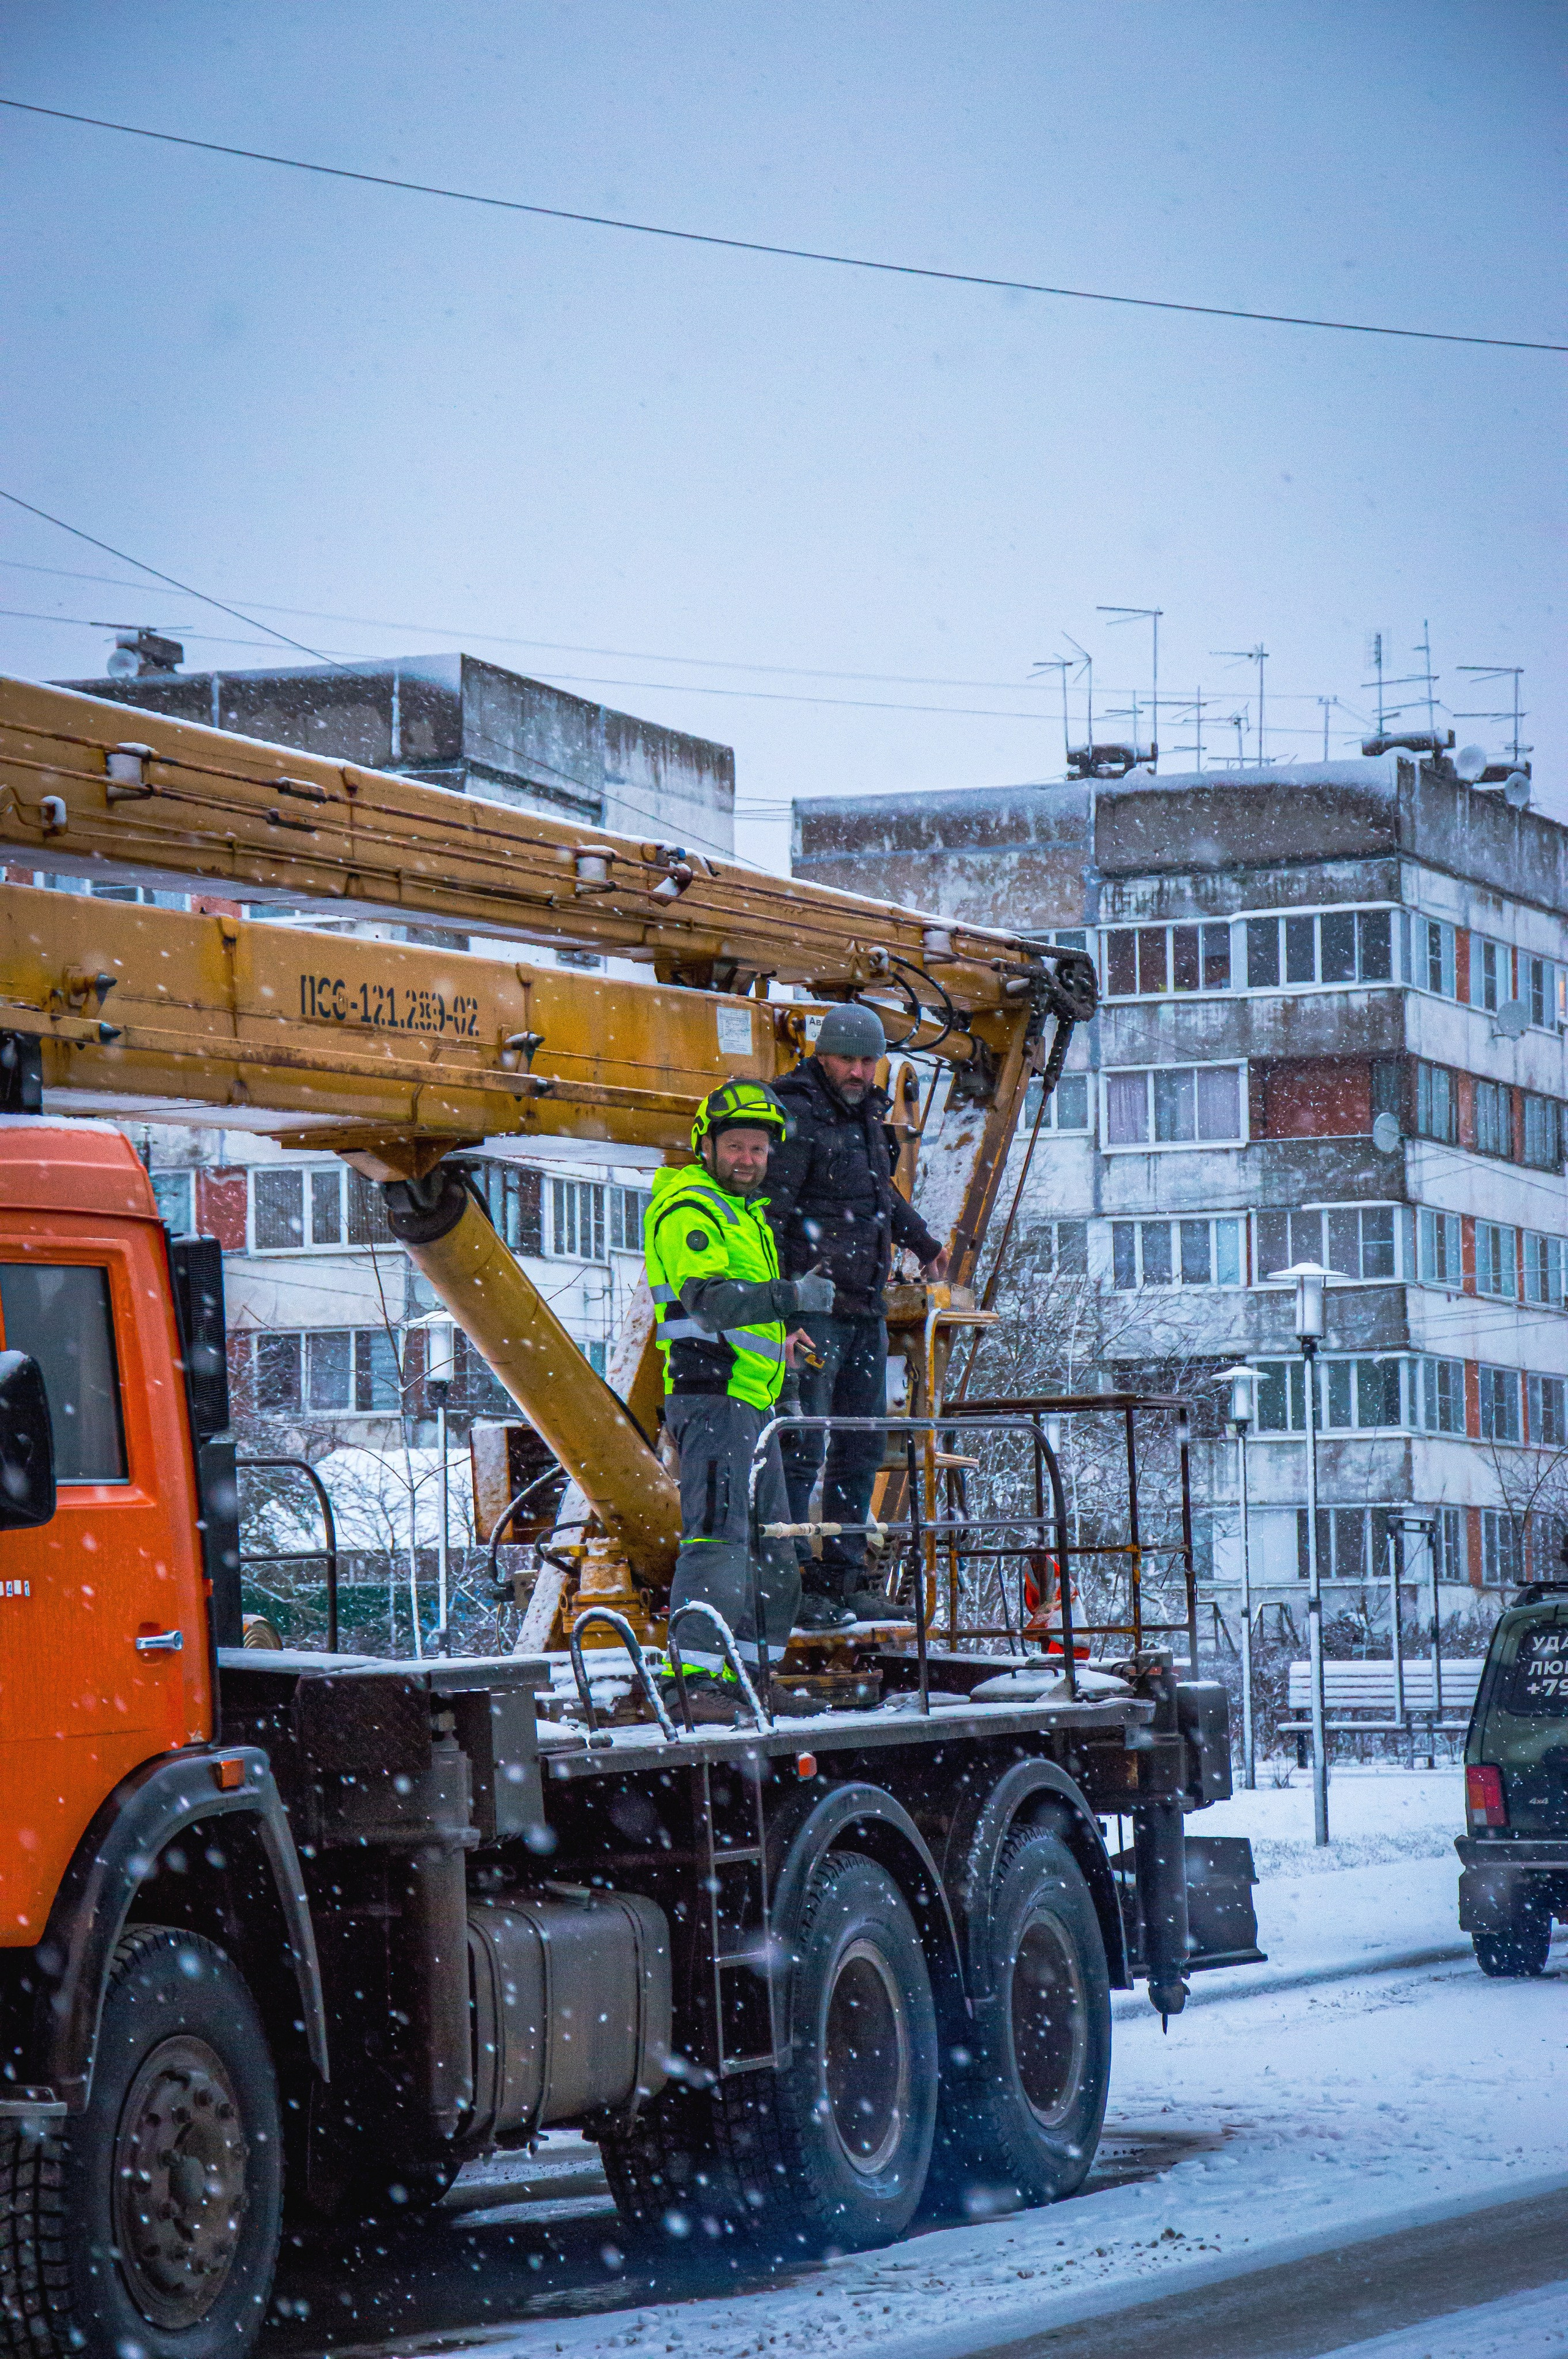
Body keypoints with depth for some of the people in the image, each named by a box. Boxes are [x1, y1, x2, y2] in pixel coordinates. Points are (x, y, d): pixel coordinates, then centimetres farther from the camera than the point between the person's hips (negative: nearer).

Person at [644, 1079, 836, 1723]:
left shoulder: (741, 1210, 21)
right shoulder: (691, 1210, -12)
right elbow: (709, 1298, -27)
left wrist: (775, 1334, 20)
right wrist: (791, 1296, -34)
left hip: (751, 1403, 10)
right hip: (713, 1397, -10)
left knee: (773, 1552, 14)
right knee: (718, 1538, -18)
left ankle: (749, 1675, 22)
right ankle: (694, 1680, -22)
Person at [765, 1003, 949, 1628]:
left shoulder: (864, 1115, 16)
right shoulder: (796, 1116, -11)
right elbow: (768, 1211, -17)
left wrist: (924, 1243, 39)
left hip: (865, 1309, 9)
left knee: (861, 1447, 11)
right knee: (801, 1446, -11)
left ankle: (844, 1581, 17)